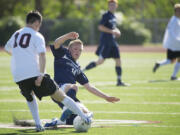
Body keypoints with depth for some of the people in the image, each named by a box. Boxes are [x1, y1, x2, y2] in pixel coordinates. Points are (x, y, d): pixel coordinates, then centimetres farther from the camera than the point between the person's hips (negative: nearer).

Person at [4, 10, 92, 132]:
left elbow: (7, 48, 39)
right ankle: (85, 118, -1)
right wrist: (41, 75, -18)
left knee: (30, 98, 30)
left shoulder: (16, 34, 19)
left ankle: (38, 125, 13)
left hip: (18, 77, 4)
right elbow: (42, 56, -14)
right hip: (35, 74, -4)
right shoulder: (37, 36, 2)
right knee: (60, 96, 1)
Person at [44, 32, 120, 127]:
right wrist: (68, 36, -25)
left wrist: (106, 97, 23)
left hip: (70, 96, 6)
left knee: (86, 114, -8)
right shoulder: (63, 54, 16)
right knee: (73, 87, -37)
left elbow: (89, 87, 28)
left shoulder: (78, 69, 29)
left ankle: (60, 121, 3)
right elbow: (56, 43, -6)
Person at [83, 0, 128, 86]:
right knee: (100, 61, -12)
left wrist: (117, 31, 9)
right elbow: (100, 27, -20)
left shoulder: (114, 17, 15)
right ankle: (82, 71, -2)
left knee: (118, 61, 6)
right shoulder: (106, 15, -11)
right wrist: (112, 31, -21)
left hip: (113, 42, 8)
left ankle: (119, 81, 11)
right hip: (105, 42, -8)